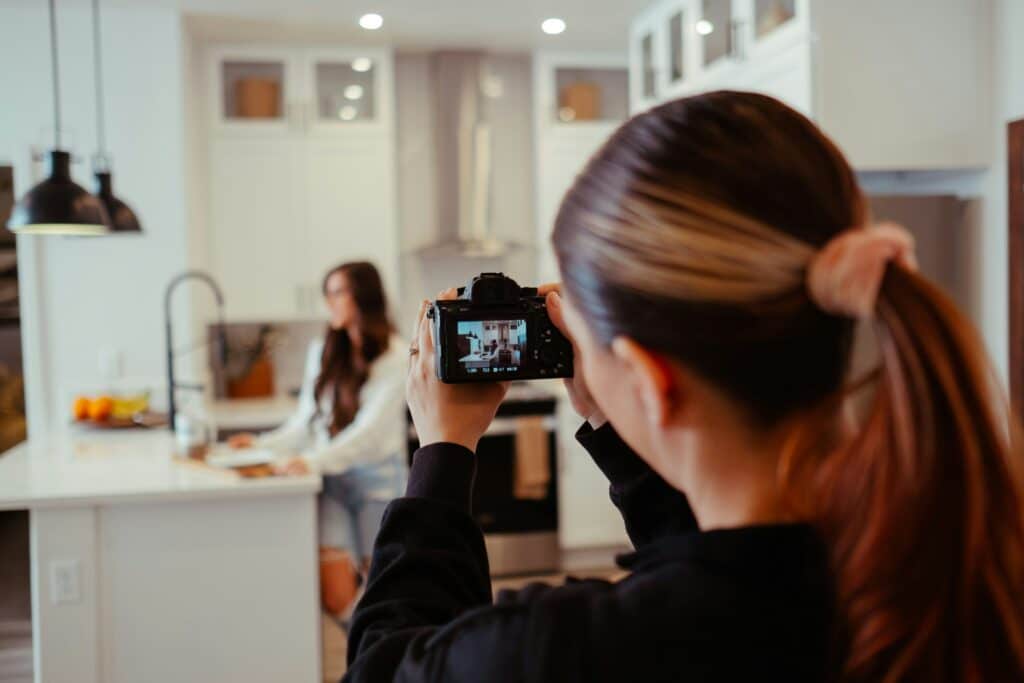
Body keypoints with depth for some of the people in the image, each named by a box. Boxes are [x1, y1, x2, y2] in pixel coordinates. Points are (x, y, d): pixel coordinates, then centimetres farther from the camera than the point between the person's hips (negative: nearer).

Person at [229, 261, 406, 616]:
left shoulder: (395, 356, -7)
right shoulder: (322, 351, 8)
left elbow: (369, 430, -17)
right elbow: (304, 421, 11)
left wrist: (313, 461, -27)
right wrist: (264, 444, -3)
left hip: (378, 478, -3)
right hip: (330, 480, 3)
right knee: (335, 597, -10)